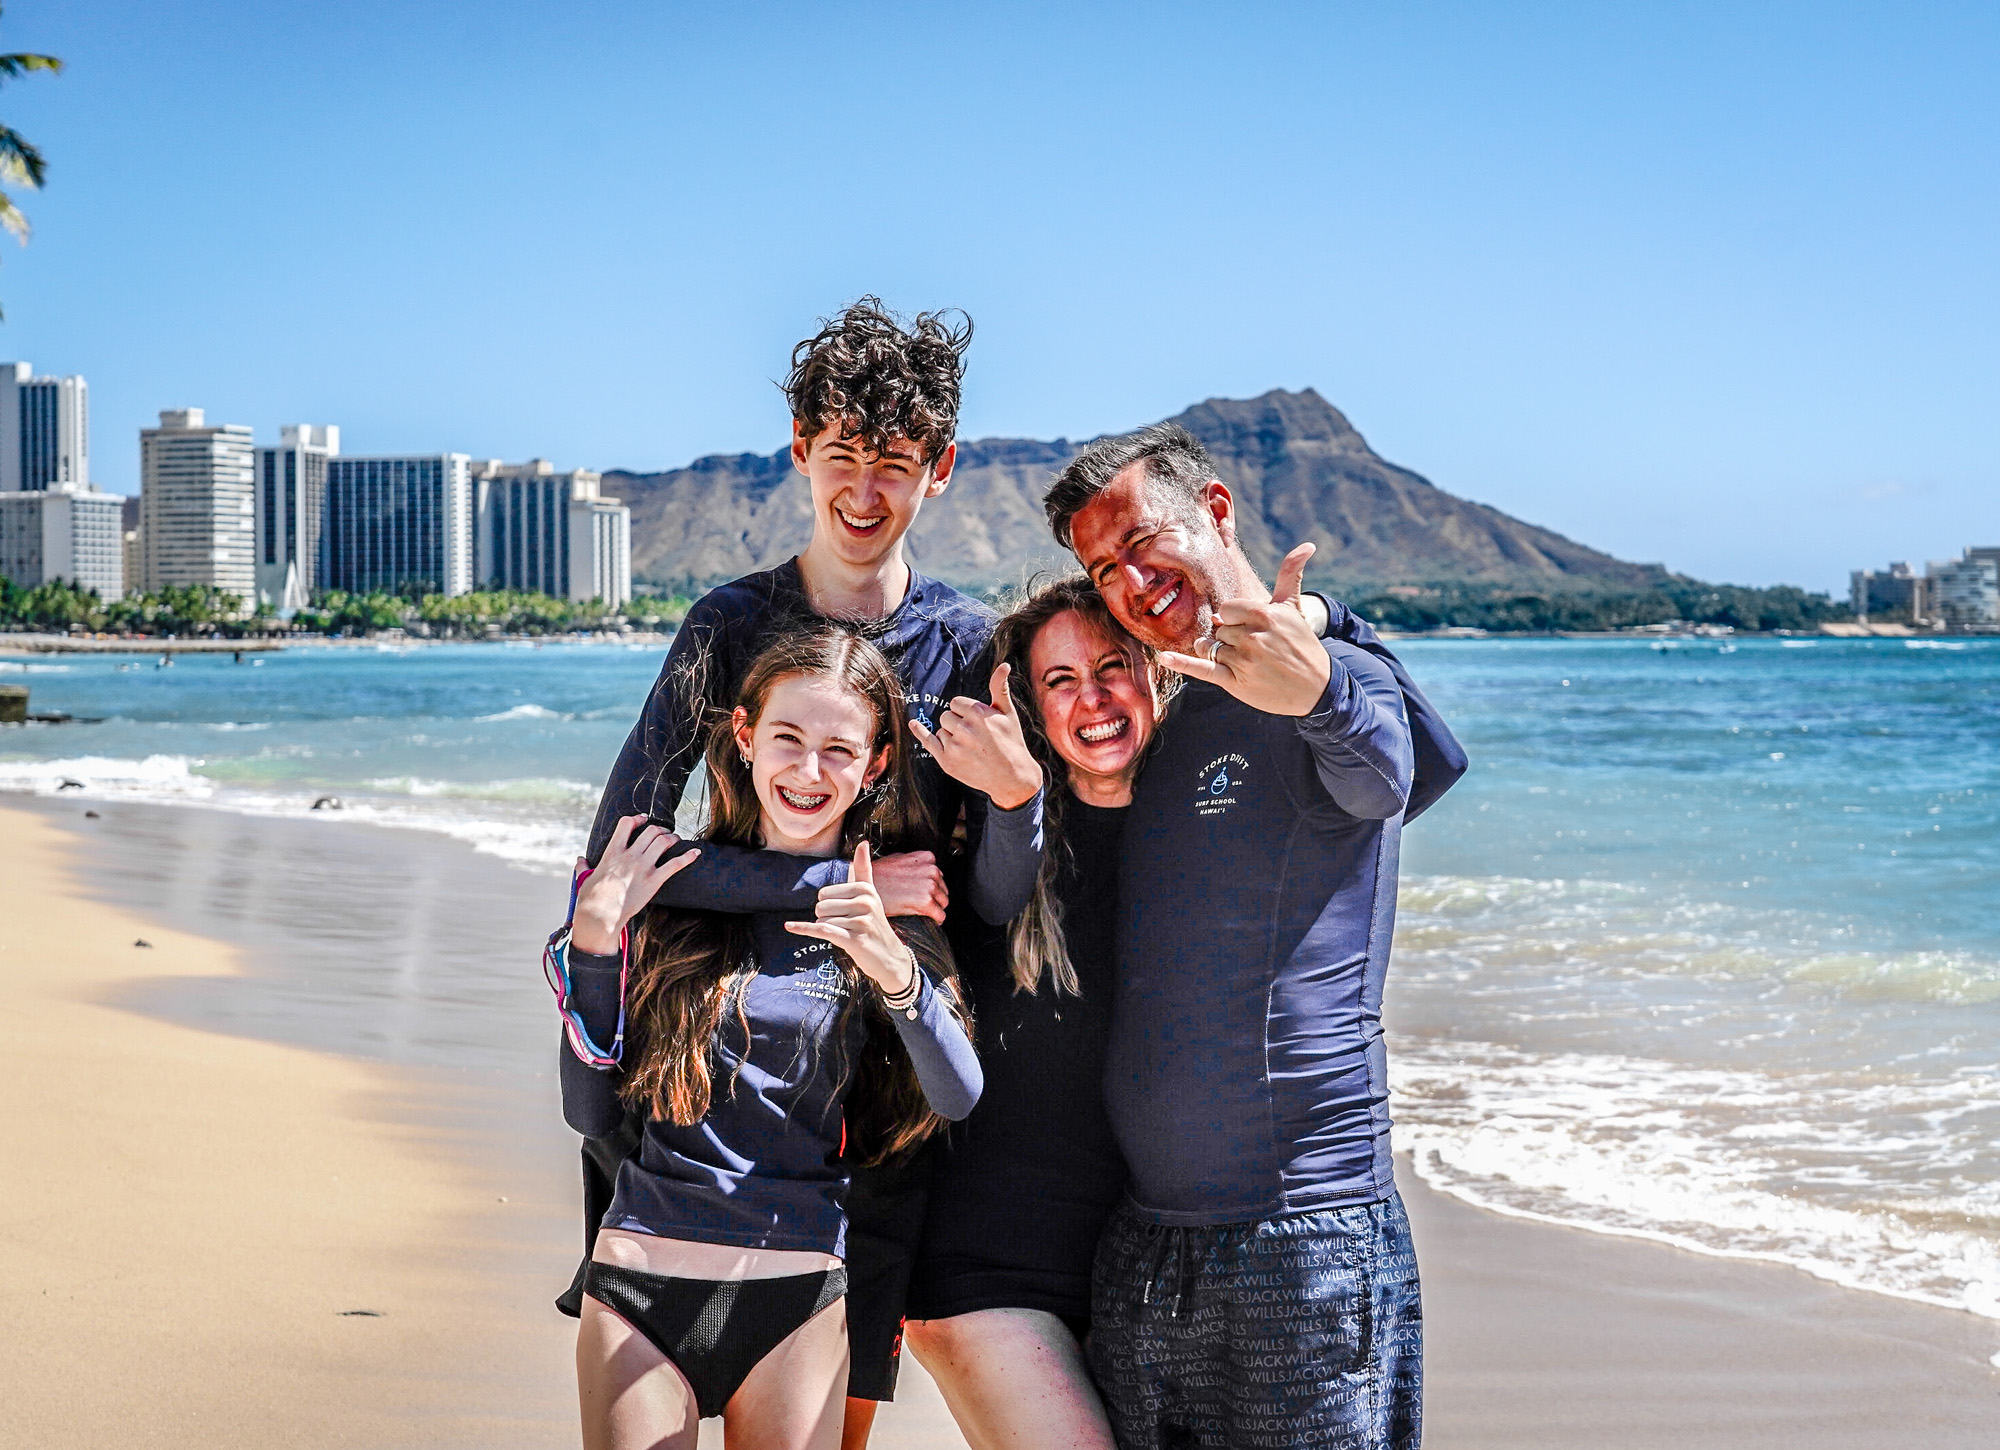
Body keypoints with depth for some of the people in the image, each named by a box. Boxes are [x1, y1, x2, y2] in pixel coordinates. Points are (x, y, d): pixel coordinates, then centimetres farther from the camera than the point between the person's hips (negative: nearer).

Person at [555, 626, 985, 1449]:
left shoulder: (890, 911, 2)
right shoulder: (671, 886, 1)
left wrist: (892, 967, -29)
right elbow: (592, 1113, 0)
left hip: (799, 1297, 0)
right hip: (642, 1285, 0)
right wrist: (595, 940, -10)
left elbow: (958, 1097, -14)